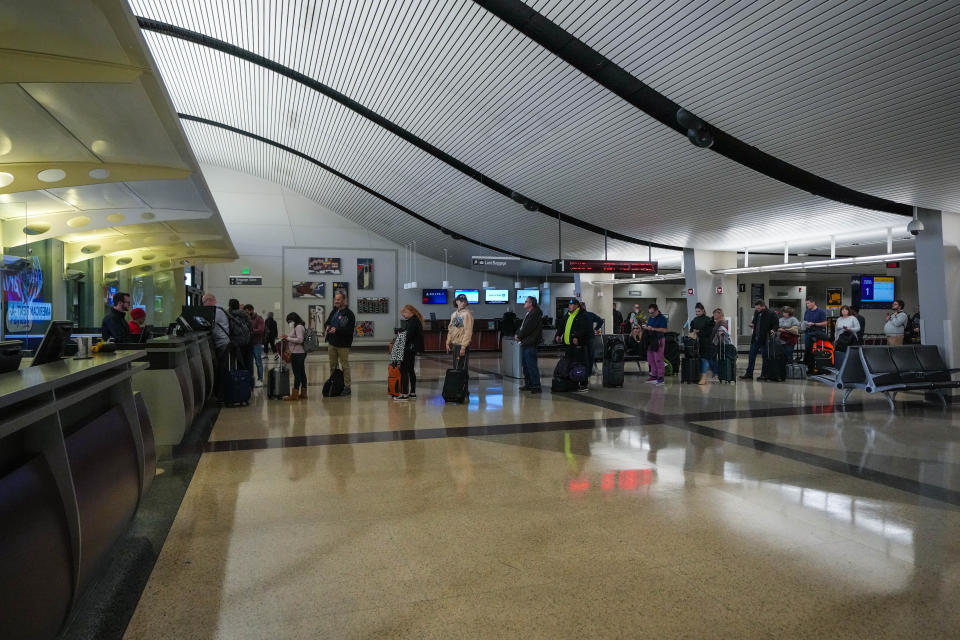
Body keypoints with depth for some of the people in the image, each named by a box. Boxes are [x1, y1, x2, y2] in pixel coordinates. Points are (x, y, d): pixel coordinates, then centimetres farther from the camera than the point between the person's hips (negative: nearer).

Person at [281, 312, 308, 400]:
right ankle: (303, 393, 16)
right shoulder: (298, 327, 20)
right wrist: (288, 337, 10)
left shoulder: (298, 327, -11)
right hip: (301, 353, 11)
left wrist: (288, 338, -15)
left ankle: (295, 394, -6)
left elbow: (300, 339, -20)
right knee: (302, 373, 11)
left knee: (297, 374, -8)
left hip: (297, 353, -11)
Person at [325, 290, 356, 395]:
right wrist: (327, 327, 3)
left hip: (343, 345, -7)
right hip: (332, 343, 7)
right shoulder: (333, 312, 14)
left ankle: (347, 386, 3)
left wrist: (337, 330, -25)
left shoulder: (349, 314, -9)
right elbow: (328, 322, 27)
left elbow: (350, 330, -16)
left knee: (345, 366, -2)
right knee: (332, 366, 12)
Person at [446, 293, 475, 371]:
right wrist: (448, 343, 12)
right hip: (454, 344, 7)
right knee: (455, 367, 13)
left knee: (462, 368, -7)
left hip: (462, 345, -7)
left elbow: (468, 332, -16)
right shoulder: (454, 314, 12)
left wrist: (463, 347, -20)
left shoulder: (467, 314, -10)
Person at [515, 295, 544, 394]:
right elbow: (521, 326, 20)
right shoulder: (527, 314, 19)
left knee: (531, 365, -10)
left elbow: (527, 328, -17)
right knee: (525, 365, 14)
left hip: (530, 344, -10)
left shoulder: (535, 314, -13)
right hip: (524, 343, 10)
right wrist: (517, 334, 3)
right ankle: (528, 384, 22)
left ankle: (536, 386, -7)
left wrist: (519, 336, -7)